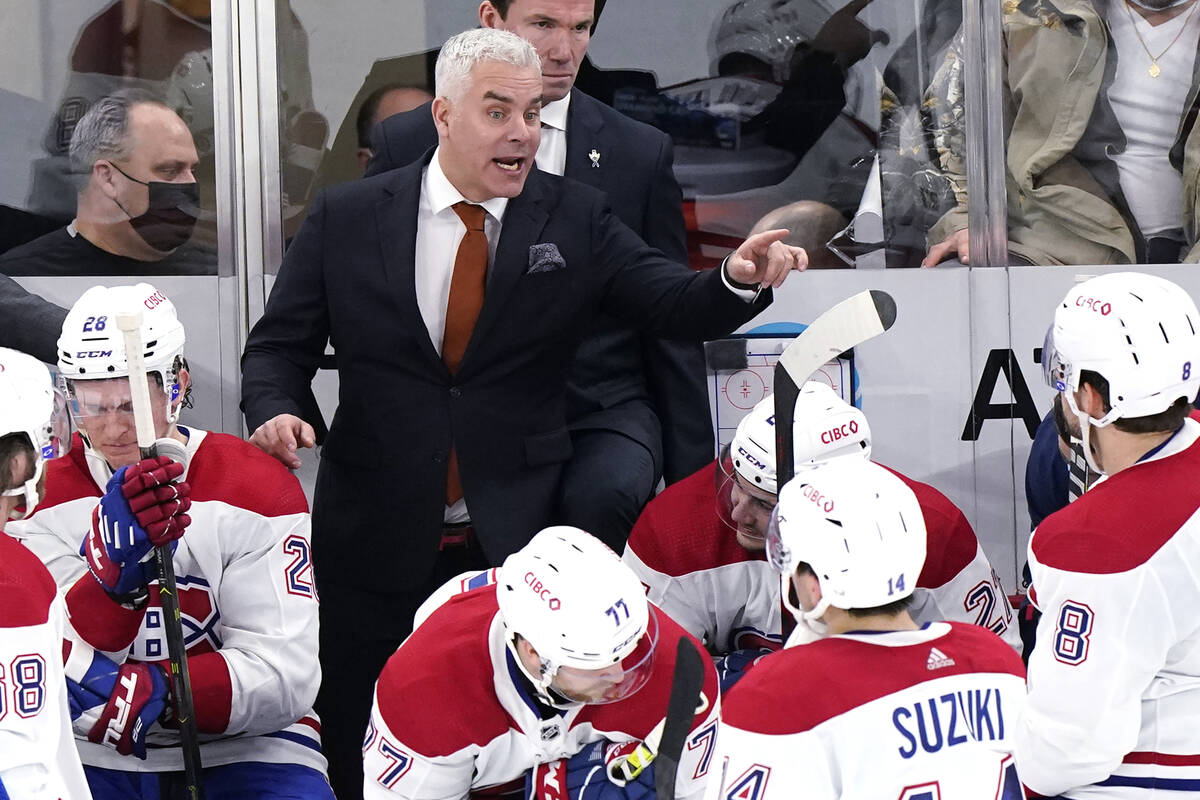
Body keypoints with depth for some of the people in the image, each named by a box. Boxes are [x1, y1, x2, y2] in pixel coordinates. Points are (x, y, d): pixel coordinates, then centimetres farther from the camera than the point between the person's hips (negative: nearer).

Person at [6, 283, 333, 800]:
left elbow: (284, 678, -12)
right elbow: (47, 671, -13)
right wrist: (115, 567, -31)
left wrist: (153, 692, -27)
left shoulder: (255, 490, -4)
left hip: (239, 747, -2)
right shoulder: (46, 498, 1)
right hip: (95, 753, 2)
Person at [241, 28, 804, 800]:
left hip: (518, 538, 0)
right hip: (379, 540, 0)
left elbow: (677, 304, -6)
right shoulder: (347, 217, 3)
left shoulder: (575, 219, 2)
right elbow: (280, 345, 6)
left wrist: (739, 280, -27)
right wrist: (275, 412, -15)